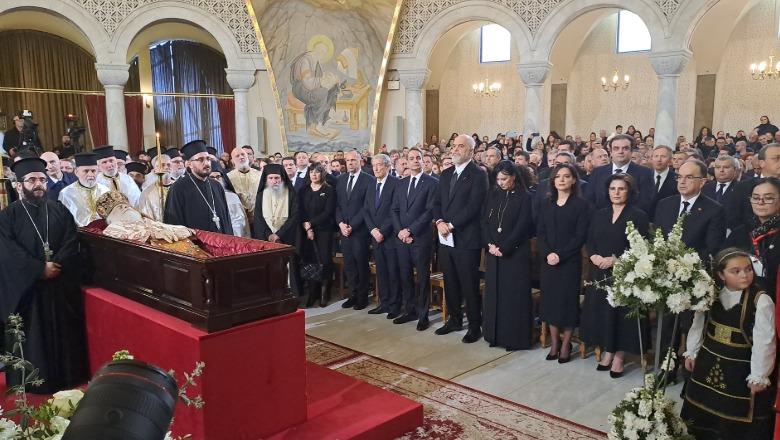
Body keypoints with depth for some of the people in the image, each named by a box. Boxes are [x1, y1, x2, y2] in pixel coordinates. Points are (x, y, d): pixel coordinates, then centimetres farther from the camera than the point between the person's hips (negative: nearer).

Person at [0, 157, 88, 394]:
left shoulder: (60, 211, 8)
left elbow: (71, 243, -1)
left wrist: (56, 265, -16)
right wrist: (40, 269, -17)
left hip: (62, 285, 3)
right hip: (26, 287, -3)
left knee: (64, 334, 9)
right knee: (32, 337, 5)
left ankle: (68, 375, 21)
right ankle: (35, 381, 17)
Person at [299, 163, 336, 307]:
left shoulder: (329, 190, 1)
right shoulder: (303, 191, 11)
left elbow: (328, 212, -8)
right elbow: (301, 212, 5)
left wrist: (311, 223, -10)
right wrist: (307, 228, -9)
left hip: (324, 230, -3)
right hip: (307, 231, 3)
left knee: (325, 261, -4)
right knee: (310, 261, -2)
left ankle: (324, 293, 7)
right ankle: (312, 294, 7)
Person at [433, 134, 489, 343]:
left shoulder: (478, 175, -8)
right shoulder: (446, 174, 14)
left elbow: (473, 206, -16)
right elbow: (437, 202, 13)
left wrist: (451, 225, -17)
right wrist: (439, 222, -5)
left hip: (466, 239, -7)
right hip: (445, 238, 7)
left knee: (469, 285, 1)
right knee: (450, 283, 15)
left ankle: (475, 326, 13)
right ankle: (454, 320, 29)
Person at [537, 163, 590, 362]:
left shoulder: (581, 204, -3)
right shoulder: (547, 204, 10)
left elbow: (581, 236, -9)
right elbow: (540, 232, 5)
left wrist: (560, 255, -16)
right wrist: (547, 254, -11)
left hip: (570, 261, -4)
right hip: (548, 260, 4)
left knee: (567, 300, 2)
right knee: (550, 299, 7)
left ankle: (566, 345, 15)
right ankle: (554, 343, 18)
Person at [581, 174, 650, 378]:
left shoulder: (638, 216, -4)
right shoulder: (599, 215, 11)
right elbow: (589, 241, 11)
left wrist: (615, 259, -18)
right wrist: (593, 256, -10)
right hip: (600, 273, 5)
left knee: (622, 313, 2)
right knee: (602, 311, 8)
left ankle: (620, 356, 15)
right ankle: (607, 351, 22)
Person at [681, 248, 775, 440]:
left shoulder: (761, 300, -18)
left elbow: (764, 341, -16)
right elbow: (698, 324, 8)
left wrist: (759, 376, -14)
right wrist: (691, 352, 11)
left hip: (741, 369, -4)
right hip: (708, 362, 5)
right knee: (703, 412, 22)